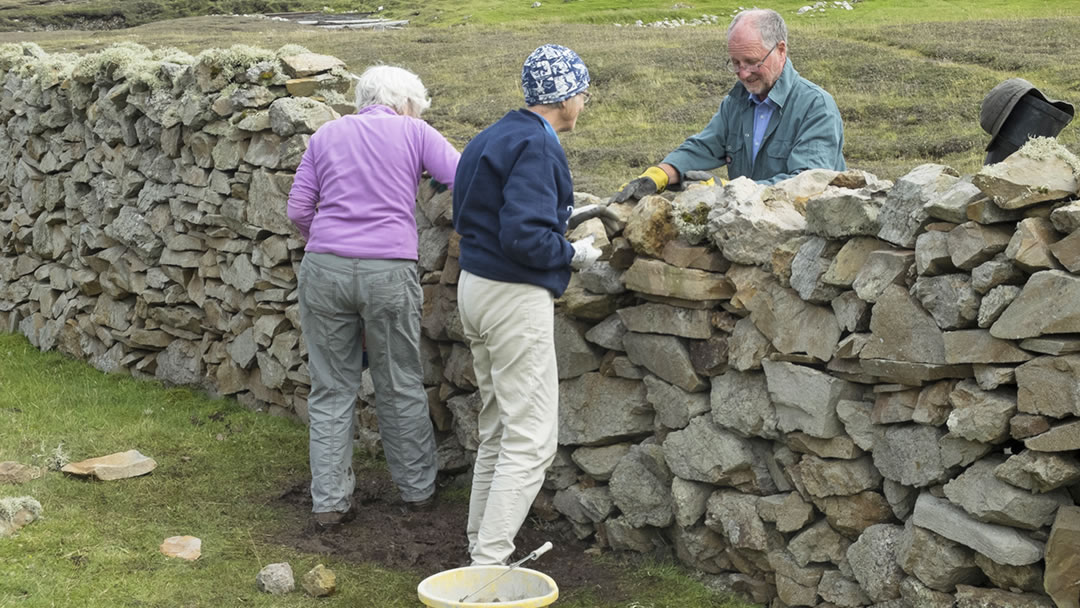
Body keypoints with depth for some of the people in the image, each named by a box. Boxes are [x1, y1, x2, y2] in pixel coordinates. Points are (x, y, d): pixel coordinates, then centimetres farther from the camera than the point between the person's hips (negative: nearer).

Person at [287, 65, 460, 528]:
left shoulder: (327, 134, 15)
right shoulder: (414, 133, 7)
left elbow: (298, 209, 11)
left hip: (324, 268, 2)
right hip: (389, 272, -2)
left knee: (331, 390, 10)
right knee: (401, 388, 13)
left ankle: (329, 501, 12)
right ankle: (418, 490, 24)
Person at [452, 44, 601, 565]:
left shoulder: (492, 138, 13)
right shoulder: (537, 146, -17)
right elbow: (524, 236, -26)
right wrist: (573, 254, -8)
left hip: (475, 287, 10)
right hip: (517, 298, -10)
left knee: (496, 432, 18)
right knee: (530, 443, -6)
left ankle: (481, 547, 24)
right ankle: (489, 563, -6)